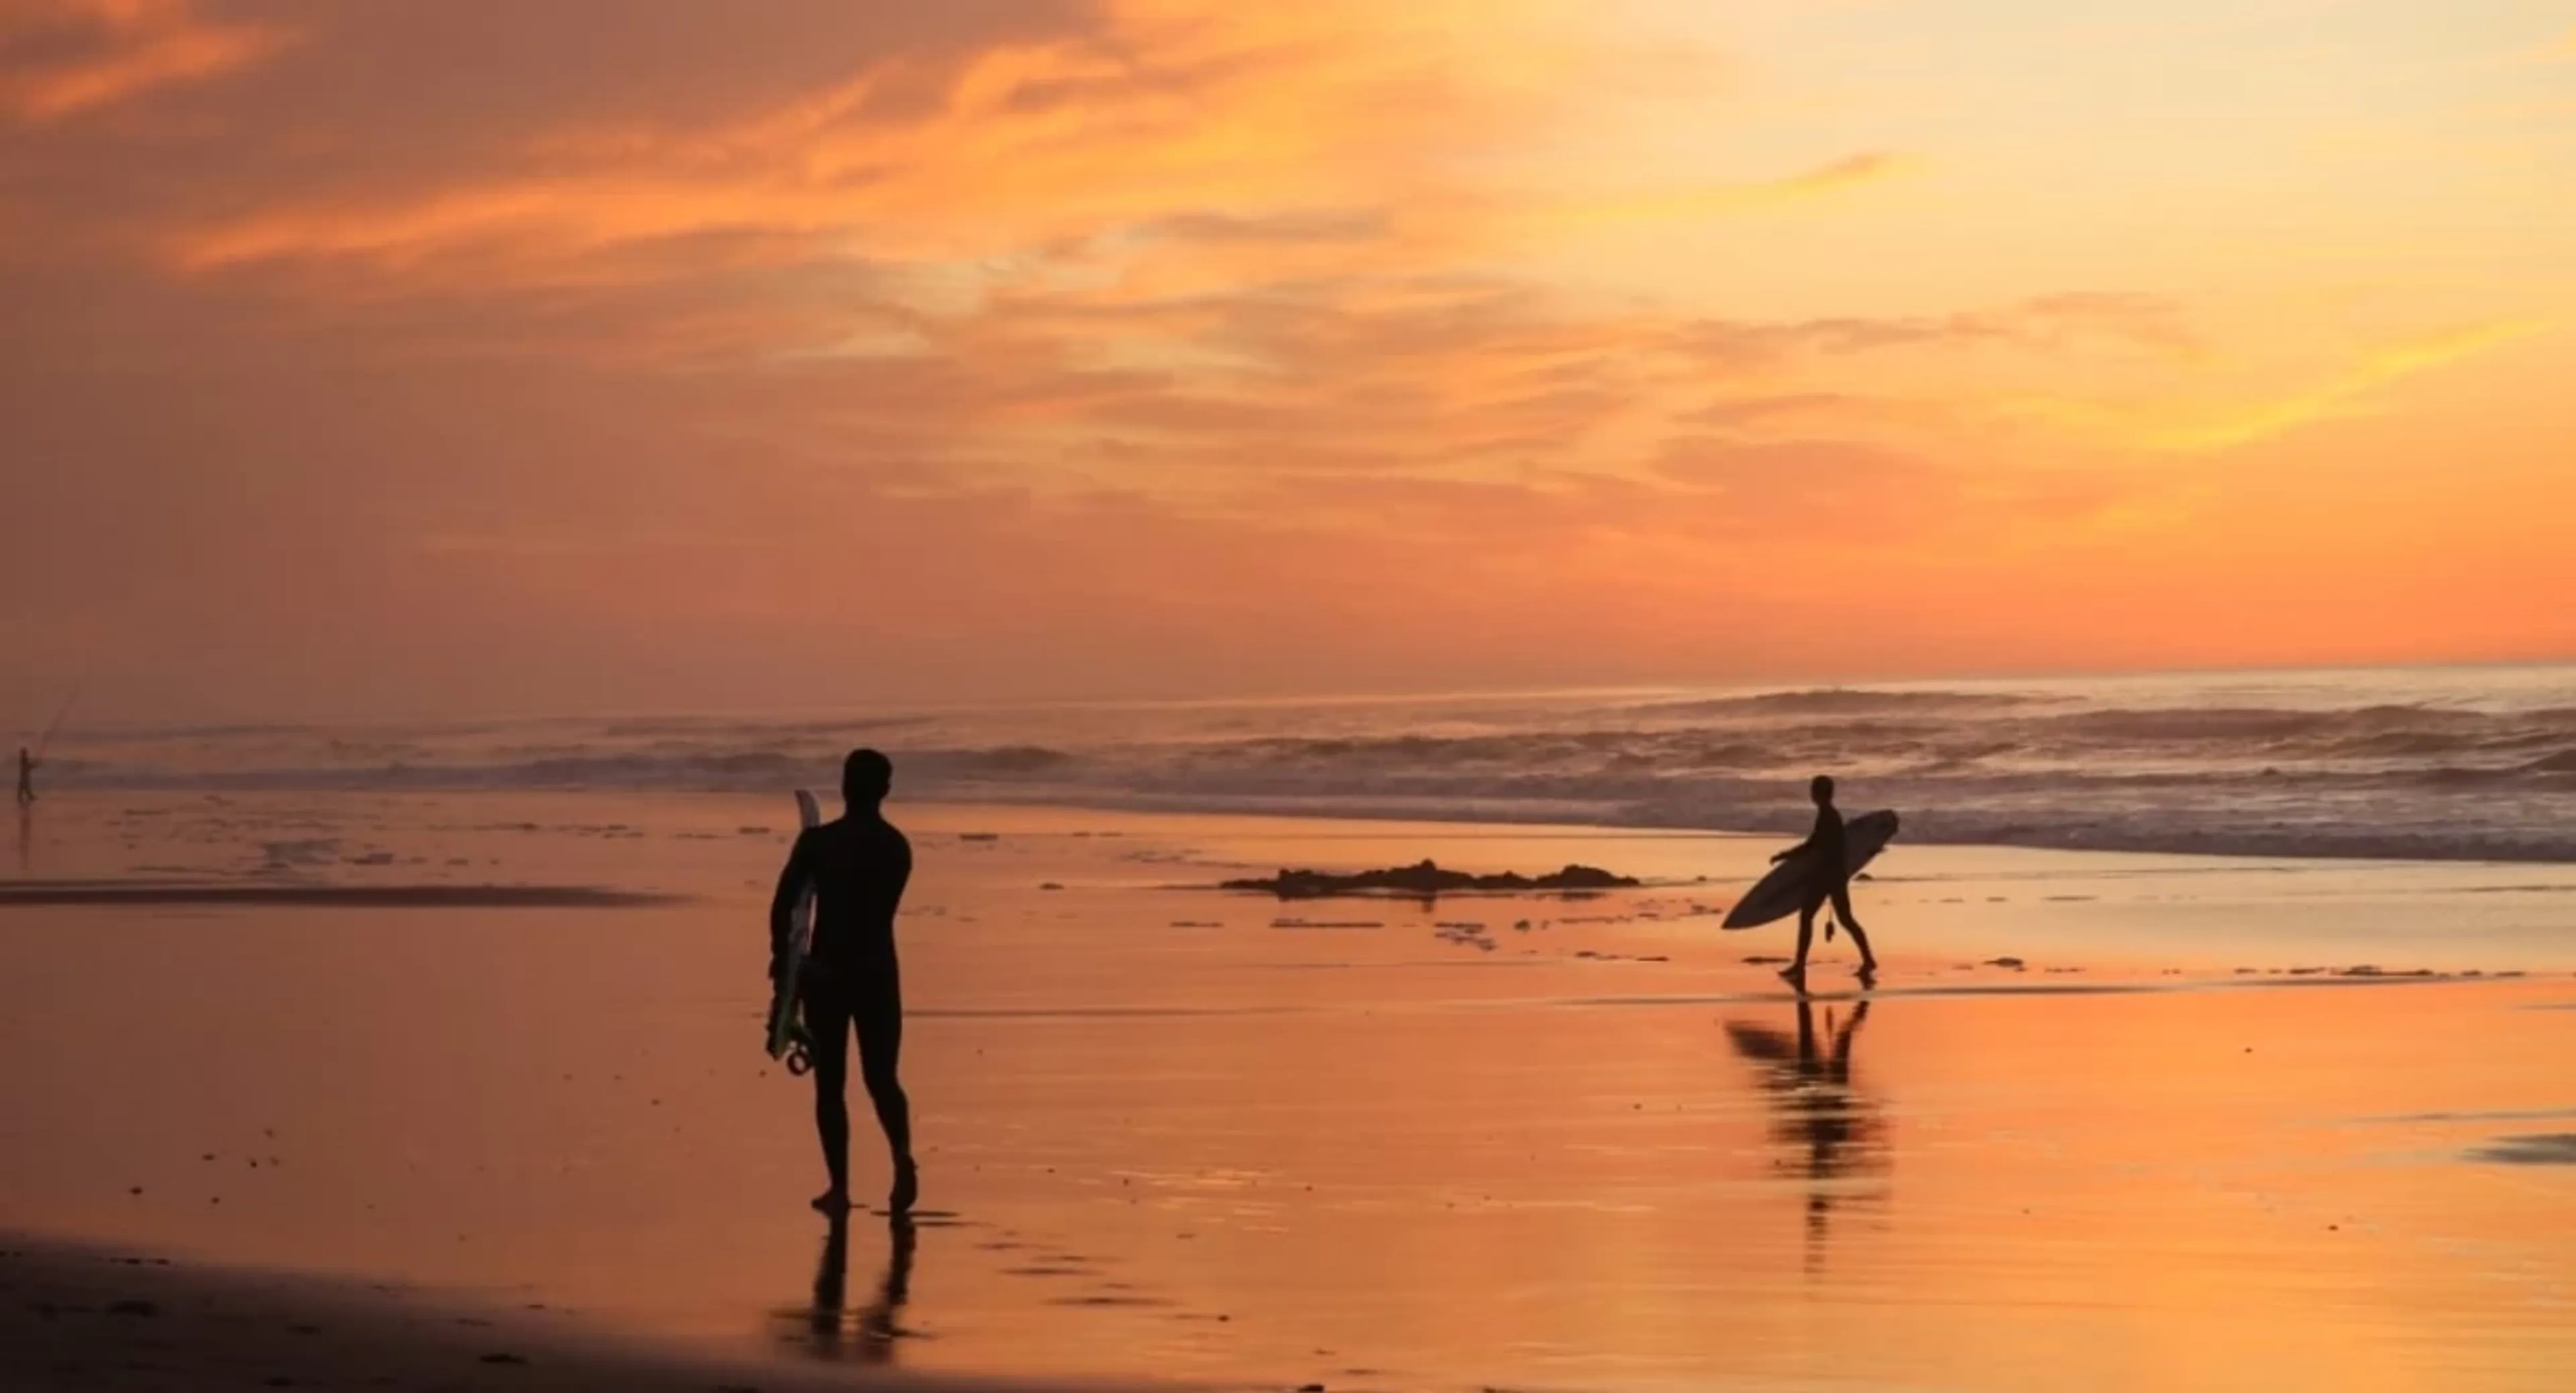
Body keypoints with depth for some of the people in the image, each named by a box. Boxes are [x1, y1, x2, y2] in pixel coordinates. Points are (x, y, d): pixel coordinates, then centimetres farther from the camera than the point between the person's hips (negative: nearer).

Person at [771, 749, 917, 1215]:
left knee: (830, 1084, 8)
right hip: (877, 972, 2)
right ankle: (902, 1156, -18)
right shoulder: (897, 847, 4)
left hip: (827, 972, -2)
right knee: (881, 1077, 7)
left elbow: (784, 904, -11)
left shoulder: (817, 841, -7)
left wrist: (782, 956, 4)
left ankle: (840, 1186, 6)